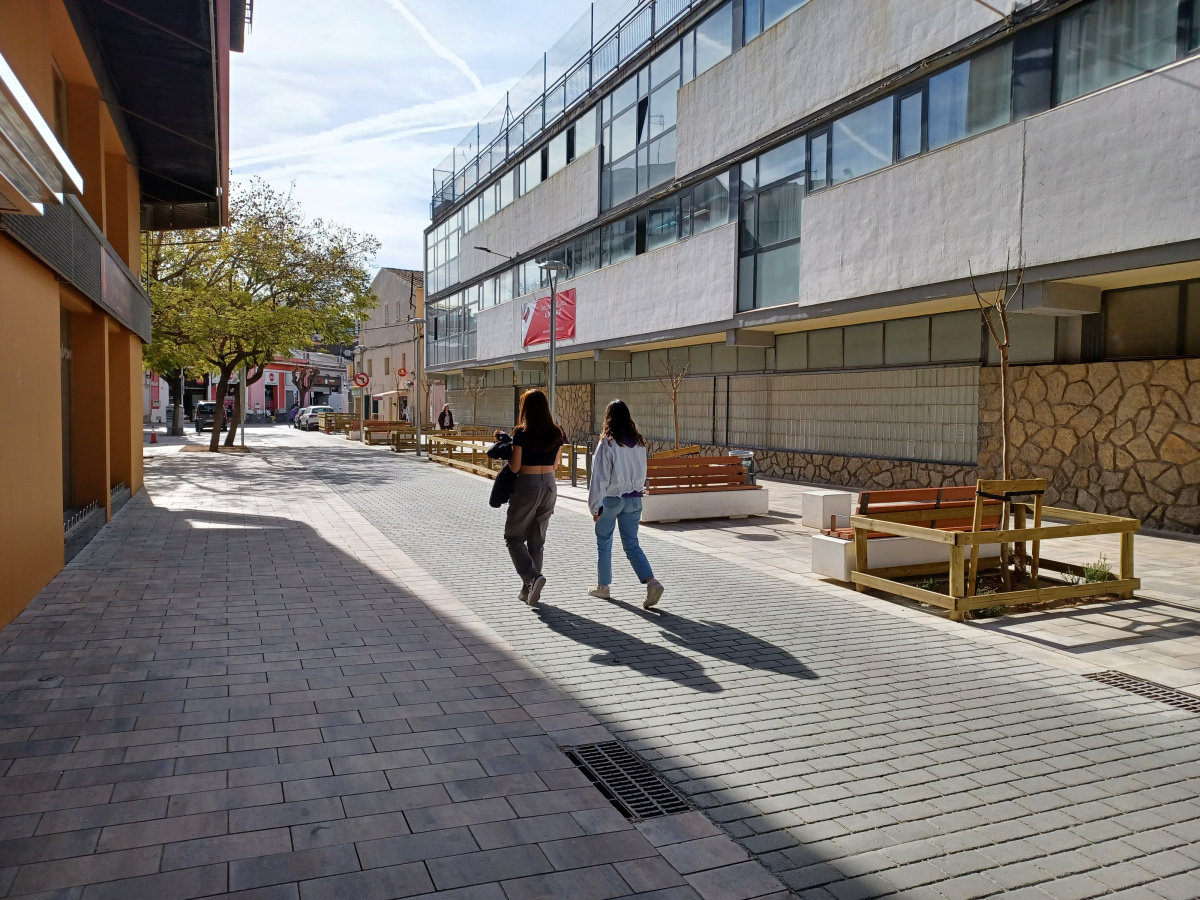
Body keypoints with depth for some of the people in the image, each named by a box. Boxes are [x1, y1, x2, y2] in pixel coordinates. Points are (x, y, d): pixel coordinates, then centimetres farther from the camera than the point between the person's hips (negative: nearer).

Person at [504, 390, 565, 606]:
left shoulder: (522, 434, -13)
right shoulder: (556, 434, 1)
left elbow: (515, 467, -12)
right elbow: (555, 466, 8)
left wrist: (508, 456, 7)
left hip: (527, 486, -5)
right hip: (549, 486, 5)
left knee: (514, 537, 8)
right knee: (537, 540, 15)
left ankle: (533, 577, -13)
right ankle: (529, 589, 19)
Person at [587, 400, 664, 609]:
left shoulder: (607, 443, -14)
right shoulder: (639, 442, 2)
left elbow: (599, 477, -13)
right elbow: (642, 473, 12)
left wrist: (595, 506, -9)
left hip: (611, 499, -5)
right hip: (634, 499, 5)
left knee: (604, 544, 13)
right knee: (632, 545, 8)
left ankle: (603, 586, 24)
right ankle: (651, 581, -10)